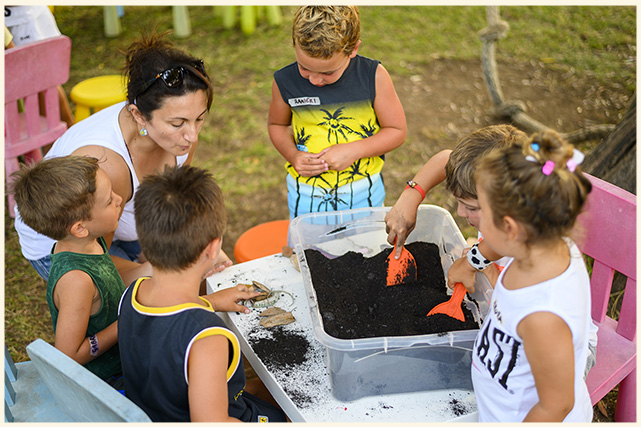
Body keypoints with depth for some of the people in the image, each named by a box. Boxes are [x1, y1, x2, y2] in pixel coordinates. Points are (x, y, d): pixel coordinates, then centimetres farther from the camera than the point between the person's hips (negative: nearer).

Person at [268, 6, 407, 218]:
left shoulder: (374, 77, -16)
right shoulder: (285, 82, -11)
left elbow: (397, 130, -6)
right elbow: (277, 124, 8)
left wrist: (353, 150, -20)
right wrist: (292, 155, -12)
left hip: (363, 194, 0)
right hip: (306, 195, 1)